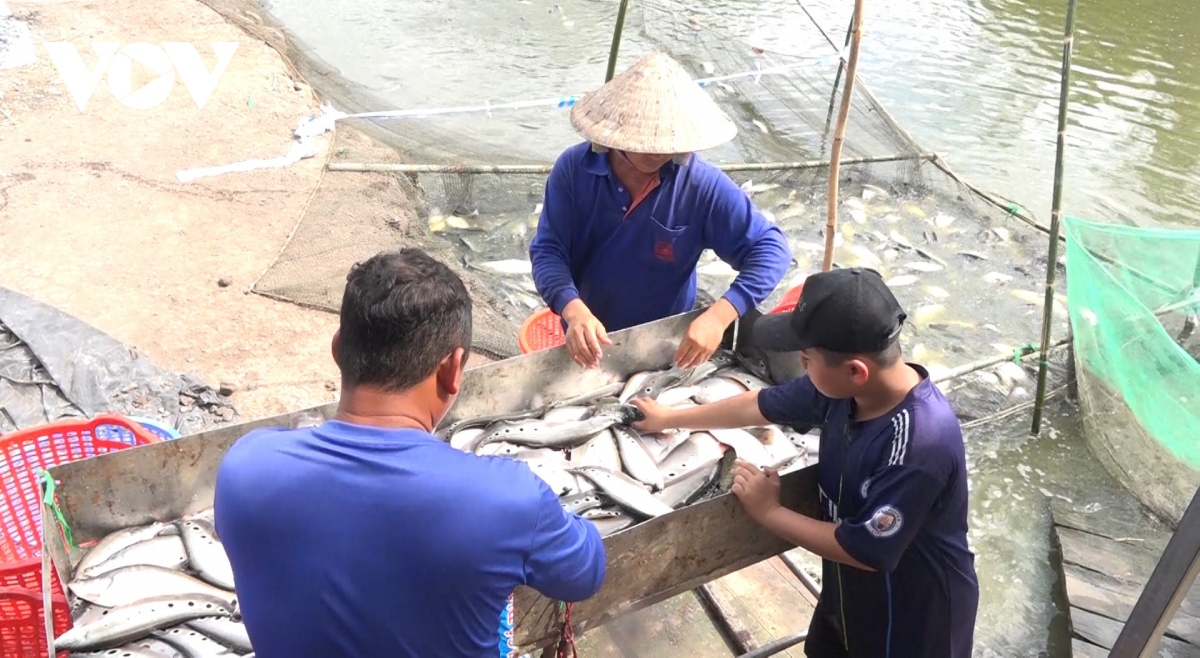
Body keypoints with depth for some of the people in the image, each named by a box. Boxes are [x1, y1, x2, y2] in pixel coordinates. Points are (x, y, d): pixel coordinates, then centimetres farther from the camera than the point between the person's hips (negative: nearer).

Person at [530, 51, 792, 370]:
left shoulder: (702, 185, -20)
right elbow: (547, 250, -18)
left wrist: (720, 315, -37)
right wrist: (574, 311, -38)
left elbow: (770, 248, -21)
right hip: (589, 340, 1)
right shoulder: (573, 168, -16)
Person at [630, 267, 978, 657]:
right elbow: (762, 406, -1)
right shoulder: (845, 387, -16)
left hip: (913, 618, -6)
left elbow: (865, 551, -30)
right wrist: (670, 419, 11)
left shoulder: (921, 443, -38)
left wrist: (768, 512, -20)